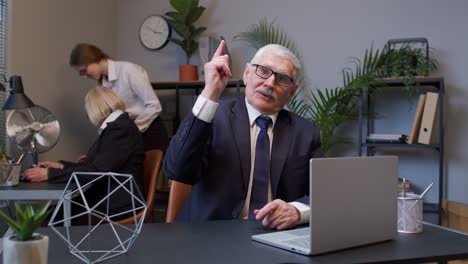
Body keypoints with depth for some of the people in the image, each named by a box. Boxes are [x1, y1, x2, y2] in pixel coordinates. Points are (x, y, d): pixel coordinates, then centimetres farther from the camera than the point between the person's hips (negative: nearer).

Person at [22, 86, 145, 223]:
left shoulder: (121, 129, -17)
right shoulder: (117, 126, 14)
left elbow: (96, 171, -23)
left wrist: (50, 174, -19)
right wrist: (61, 166, 13)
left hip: (116, 207, -9)